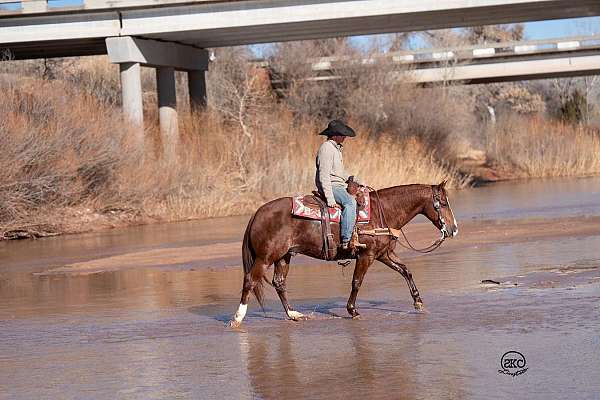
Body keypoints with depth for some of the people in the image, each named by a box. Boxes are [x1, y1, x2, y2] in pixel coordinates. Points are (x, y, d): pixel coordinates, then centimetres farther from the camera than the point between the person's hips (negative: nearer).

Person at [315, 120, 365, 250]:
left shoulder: (336, 148, 19)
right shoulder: (326, 148, -14)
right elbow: (324, 174, -21)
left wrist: (354, 180, 14)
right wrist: (329, 197, -27)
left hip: (339, 186, 11)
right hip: (331, 186, -11)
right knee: (350, 202, -31)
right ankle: (346, 240, -38)